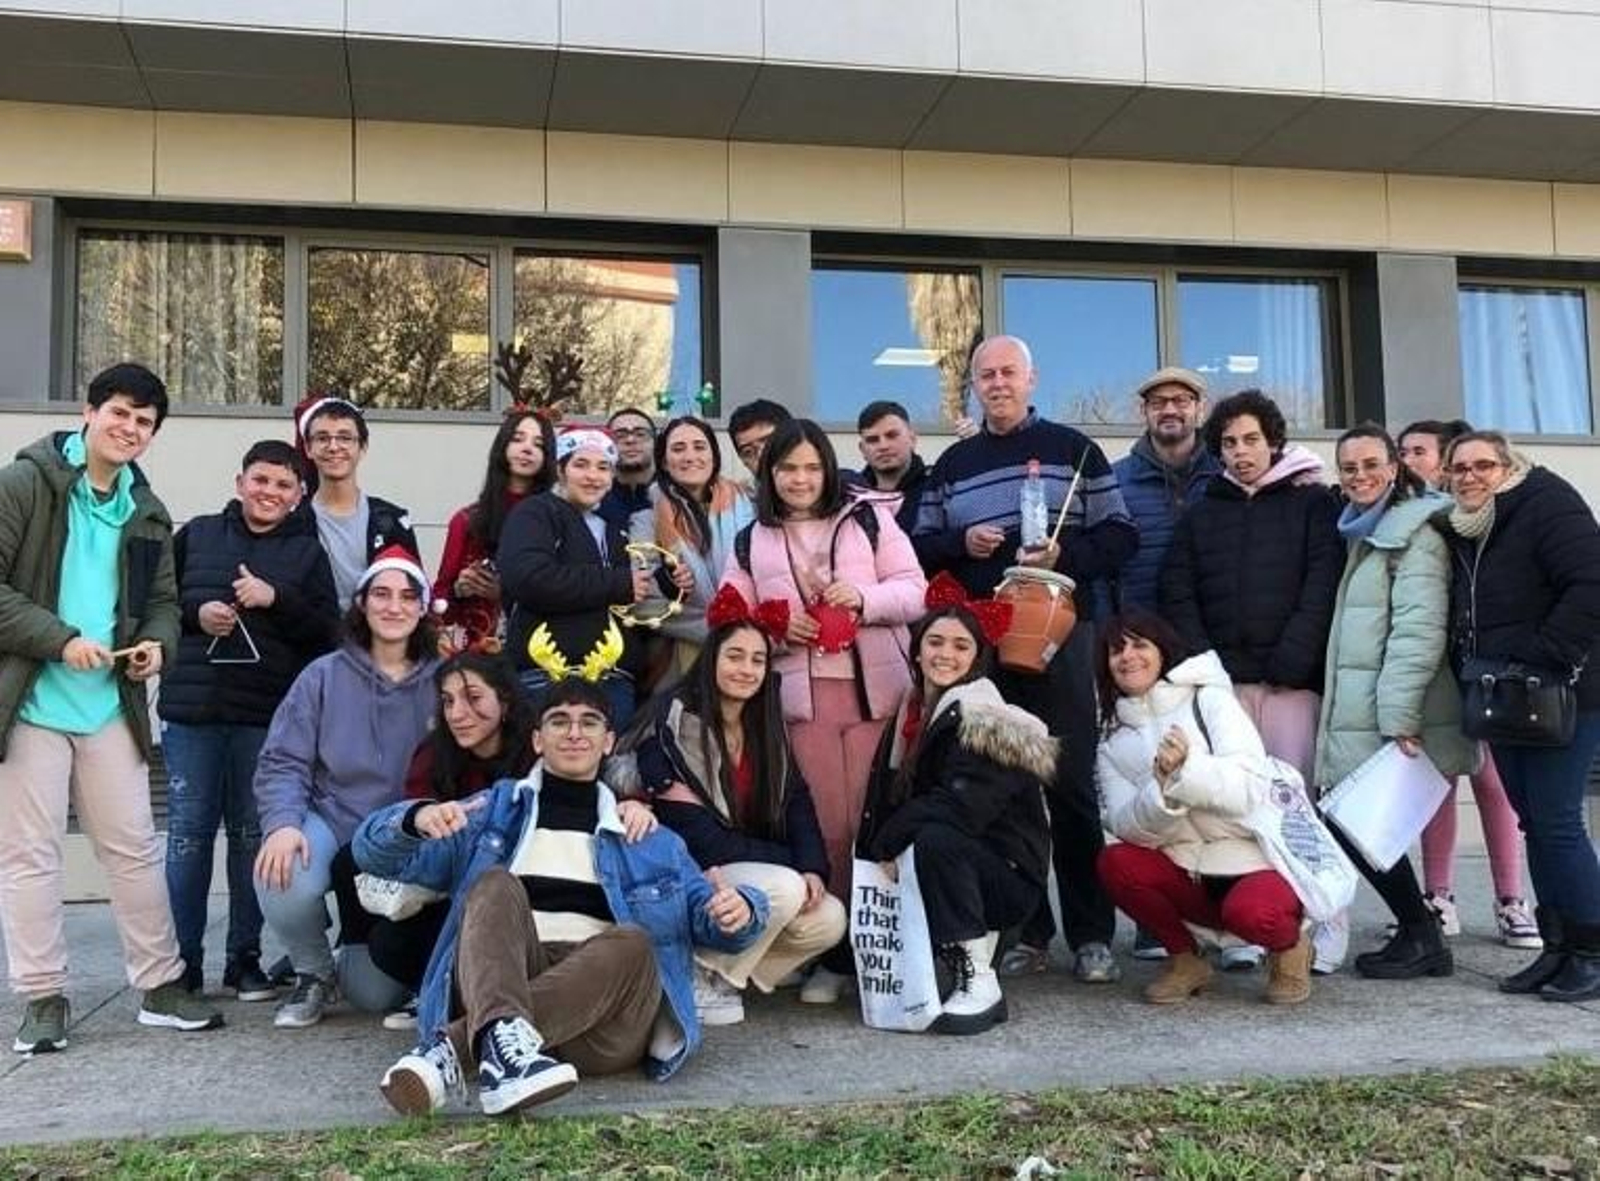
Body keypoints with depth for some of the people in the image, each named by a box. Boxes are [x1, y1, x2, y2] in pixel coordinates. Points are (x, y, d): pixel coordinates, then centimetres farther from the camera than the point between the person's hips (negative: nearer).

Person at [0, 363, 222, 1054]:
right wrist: (61, 640, -19)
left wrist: (157, 643, -2)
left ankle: (160, 985, 18)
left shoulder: (146, 511, 12)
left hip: (111, 705, 5)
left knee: (134, 847, 9)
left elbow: (162, 599, 19)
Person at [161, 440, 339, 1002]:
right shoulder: (197, 535, 10)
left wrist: (275, 599, -12)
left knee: (254, 834, 5)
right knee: (188, 831, 2)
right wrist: (196, 613, -7)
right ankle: (183, 959, 12)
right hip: (193, 707, 0)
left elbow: (328, 633, 1)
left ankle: (245, 958, 15)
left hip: (268, 716, 0)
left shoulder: (307, 551, 8)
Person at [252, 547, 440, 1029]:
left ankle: (354, 962, 36)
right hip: (330, 823, 0)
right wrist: (282, 823, -21)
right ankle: (313, 972, 1)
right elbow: (282, 763, -4)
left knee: (376, 995, -6)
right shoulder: (325, 676, -1)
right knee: (284, 878, -34)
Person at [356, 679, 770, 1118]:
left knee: (630, 942, -30)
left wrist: (738, 910, -9)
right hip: (500, 983, 0)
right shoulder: (495, 810, 23)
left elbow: (706, 910, 18)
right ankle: (505, 1037, -52)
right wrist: (416, 818, -10)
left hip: (604, 1017, 0)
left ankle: (450, 1049, -40)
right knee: (495, 883, -24)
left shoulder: (648, 836, 26)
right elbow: (375, 853, 16)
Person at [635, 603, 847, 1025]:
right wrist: (791, 863, -15)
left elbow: (796, 803, 3)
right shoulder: (675, 729, -14)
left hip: (760, 874, 7)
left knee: (830, 920, -15)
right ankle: (700, 977, -10)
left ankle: (725, 974, 2)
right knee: (784, 889, -30)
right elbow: (696, 839, -18)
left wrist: (812, 867, -17)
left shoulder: (766, 734, 10)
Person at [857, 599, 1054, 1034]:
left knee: (934, 839, -34)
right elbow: (887, 799, 8)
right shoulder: (911, 713, 9)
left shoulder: (986, 719, -16)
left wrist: (884, 847, -19)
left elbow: (960, 805, -27)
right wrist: (873, 857, -10)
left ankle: (979, 985, -26)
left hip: (1009, 875, -8)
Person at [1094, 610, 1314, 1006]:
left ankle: (1289, 945, 2)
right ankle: (1184, 959, 0)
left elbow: (1251, 787, -16)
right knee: (1114, 863, -23)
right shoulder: (1113, 739, 8)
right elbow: (1124, 825, -8)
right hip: (1186, 871, 4)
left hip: (1256, 860, -4)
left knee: (1250, 911, -35)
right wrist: (1162, 790, -27)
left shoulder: (1210, 701, -3)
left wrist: (1188, 769, -32)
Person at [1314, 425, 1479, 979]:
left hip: (1393, 721, -9)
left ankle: (1420, 938, 7)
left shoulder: (1414, 534, -9)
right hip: (1359, 718, 9)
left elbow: (1419, 630, -19)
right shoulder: (1366, 533, 19)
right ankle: (1419, 935, 18)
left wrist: (1399, 716, -24)